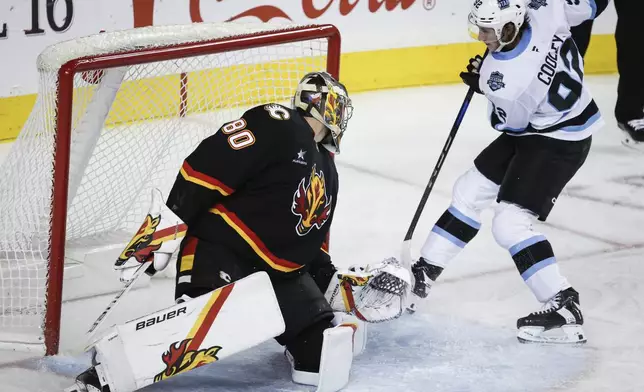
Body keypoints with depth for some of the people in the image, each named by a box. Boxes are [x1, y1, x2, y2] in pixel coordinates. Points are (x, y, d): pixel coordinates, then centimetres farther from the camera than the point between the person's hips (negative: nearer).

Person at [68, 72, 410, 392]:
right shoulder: (276, 126, -6)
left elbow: (312, 251, 27)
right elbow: (204, 169, -14)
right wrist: (164, 228, -19)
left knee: (326, 341, -9)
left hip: (278, 271, 10)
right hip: (219, 249, -9)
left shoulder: (326, 174, 24)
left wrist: (342, 286, 12)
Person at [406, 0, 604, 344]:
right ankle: (424, 272, 25)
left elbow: (507, 120, -15)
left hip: (558, 143, -10)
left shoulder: (504, 77, -34)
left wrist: (482, 84, -2)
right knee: (469, 191, 14)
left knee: (510, 223, -15)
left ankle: (565, 309, -13)